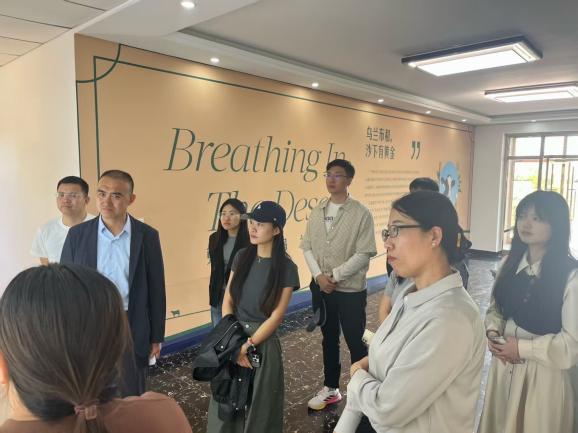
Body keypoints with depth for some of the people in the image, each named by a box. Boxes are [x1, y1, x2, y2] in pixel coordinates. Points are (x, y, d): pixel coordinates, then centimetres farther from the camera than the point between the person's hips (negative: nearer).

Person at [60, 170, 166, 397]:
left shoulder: (148, 236, -6)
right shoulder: (77, 234, -4)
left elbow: (156, 289, -2)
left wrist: (156, 336, 1)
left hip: (132, 328, -1)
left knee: (131, 395, 14)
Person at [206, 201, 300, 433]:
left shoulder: (286, 268, -12)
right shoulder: (242, 257, 0)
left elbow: (276, 316, -12)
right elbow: (227, 301, 1)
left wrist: (248, 345, -12)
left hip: (263, 342, -3)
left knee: (259, 405, 12)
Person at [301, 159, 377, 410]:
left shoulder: (361, 213, -11)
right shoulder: (317, 212, 5)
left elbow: (365, 253, -15)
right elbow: (307, 246, 4)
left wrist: (335, 276, -16)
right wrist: (319, 276, -10)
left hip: (350, 290, -5)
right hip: (320, 288, 5)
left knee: (356, 342, 7)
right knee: (329, 339, 19)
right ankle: (331, 388, 36)